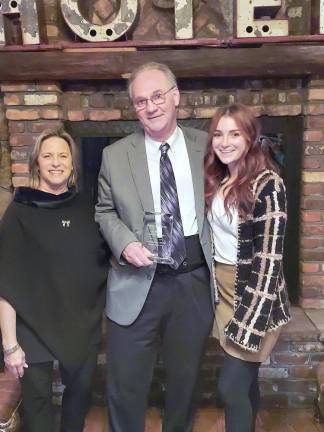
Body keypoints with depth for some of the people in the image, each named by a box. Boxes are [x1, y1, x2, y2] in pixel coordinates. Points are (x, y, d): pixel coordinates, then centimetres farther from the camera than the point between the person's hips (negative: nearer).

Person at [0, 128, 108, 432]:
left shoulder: (86, 208, 1)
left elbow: (103, 261, 10)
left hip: (83, 325, 3)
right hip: (34, 327, -3)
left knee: (80, 391, 18)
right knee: (37, 398, 10)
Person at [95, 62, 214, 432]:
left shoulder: (205, 146, 1)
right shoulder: (115, 155, -1)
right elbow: (105, 211, 7)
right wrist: (125, 243, -13)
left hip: (195, 281, 1)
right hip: (138, 284, -1)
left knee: (185, 377, 20)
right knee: (125, 384, 9)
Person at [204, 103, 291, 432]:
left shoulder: (267, 184, -17)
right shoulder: (218, 180, 6)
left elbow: (269, 258, -19)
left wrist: (250, 321, -21)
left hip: (253, 297, -6)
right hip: (223, 288, 7)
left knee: (231, 386, 0)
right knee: (245, 380, 20)